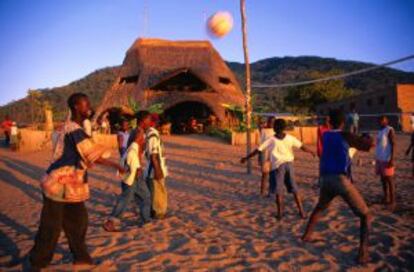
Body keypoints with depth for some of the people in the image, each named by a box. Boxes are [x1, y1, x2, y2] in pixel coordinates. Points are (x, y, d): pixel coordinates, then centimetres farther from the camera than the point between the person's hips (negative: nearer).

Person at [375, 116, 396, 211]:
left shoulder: (389, 130, -10)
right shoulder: (380, 131, 15)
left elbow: (393, 144, -15)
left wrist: (392, 159, -21)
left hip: (387, 159, -8)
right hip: (379, 159, 8)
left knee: (389, 180, -3)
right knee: (383, 179, 13)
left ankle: (392, 201, 3)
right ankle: (386, 199, 23)